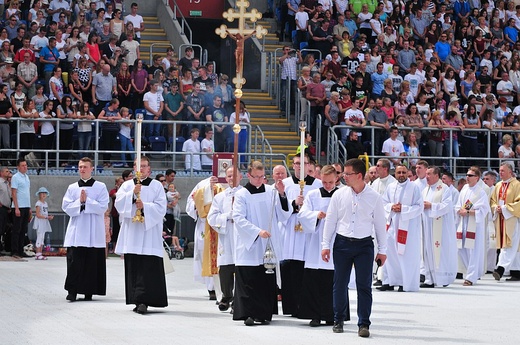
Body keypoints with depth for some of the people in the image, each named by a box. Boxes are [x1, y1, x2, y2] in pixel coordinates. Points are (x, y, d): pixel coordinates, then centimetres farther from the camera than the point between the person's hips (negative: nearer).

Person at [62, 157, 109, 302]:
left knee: (92, 261, -1)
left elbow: (103, 207, -6)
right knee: (74, 261, -7)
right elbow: (66, 207, 4)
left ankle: (89, 291, 6)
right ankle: (72, 291, -6)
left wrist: (86, 201, -12)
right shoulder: (72, 188, 12)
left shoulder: (100, 187, 4)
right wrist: (79, 202, -10)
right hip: (76, 230, 1)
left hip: (94, 232, -1)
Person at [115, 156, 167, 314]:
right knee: (133, 267, 1)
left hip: (149, 232, -3)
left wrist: (145, 206, -15)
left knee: (147, 267, -12)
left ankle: (143, 301, -18)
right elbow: (119, 202, 0)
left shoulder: (156, 186, 8)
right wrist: (132, 193, -13)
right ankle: (138, 301, 7)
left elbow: (161, 207, -2)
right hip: (131, 234, 3)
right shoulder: (127, 185, 15)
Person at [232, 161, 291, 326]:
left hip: (269, 244, 3)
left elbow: (284, 215, 5)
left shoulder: (271, 191, 7)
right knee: (248, 281, -7)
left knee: (267, 280, 6)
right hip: (249, 247, -3)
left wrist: (282, 195, -9)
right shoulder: (242, 195, -1)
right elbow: (238, 218, -10)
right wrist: (257, 231, -20)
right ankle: (248, 313, -6)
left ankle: (264, 313, 14)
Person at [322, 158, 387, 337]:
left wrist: (382, 250, 4)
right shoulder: (339, 195, 0)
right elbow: (330, 220, 6)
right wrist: (326, 245, 3)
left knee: (364, 285, -3)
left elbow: (379, 224, 3)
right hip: (342, 243, 2)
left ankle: (364, 324, 2)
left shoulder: (374, 197, -3)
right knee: (340, 284, 7)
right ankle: (338, 320, 21)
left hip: (364, 244, -2)